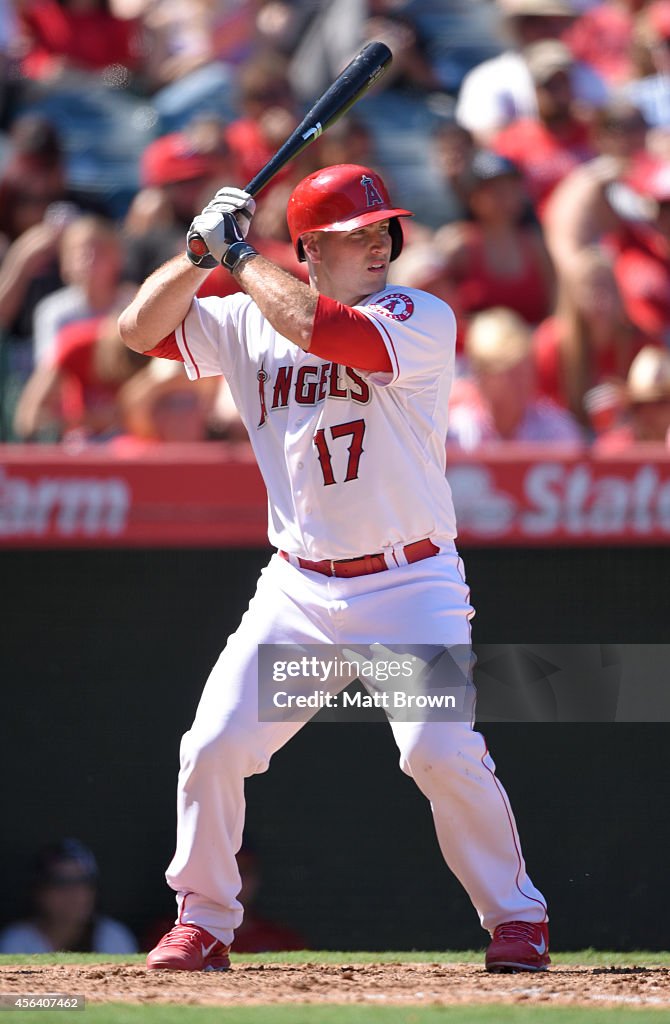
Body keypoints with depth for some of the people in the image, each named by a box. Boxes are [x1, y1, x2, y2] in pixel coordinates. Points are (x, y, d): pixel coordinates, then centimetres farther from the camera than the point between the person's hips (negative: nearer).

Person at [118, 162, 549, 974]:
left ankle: (516, 917, 0)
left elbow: (324, 332, -25)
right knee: (214, 746, -5)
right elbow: (141, 328, 4)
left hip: (410, 585, -4)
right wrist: (203, 249, -8)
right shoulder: (247, 324, 7)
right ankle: (203, 923, 11)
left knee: (440, 750, -18)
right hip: (298, 587, 4)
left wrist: (241, 256, -14)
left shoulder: (421, 320, -9)